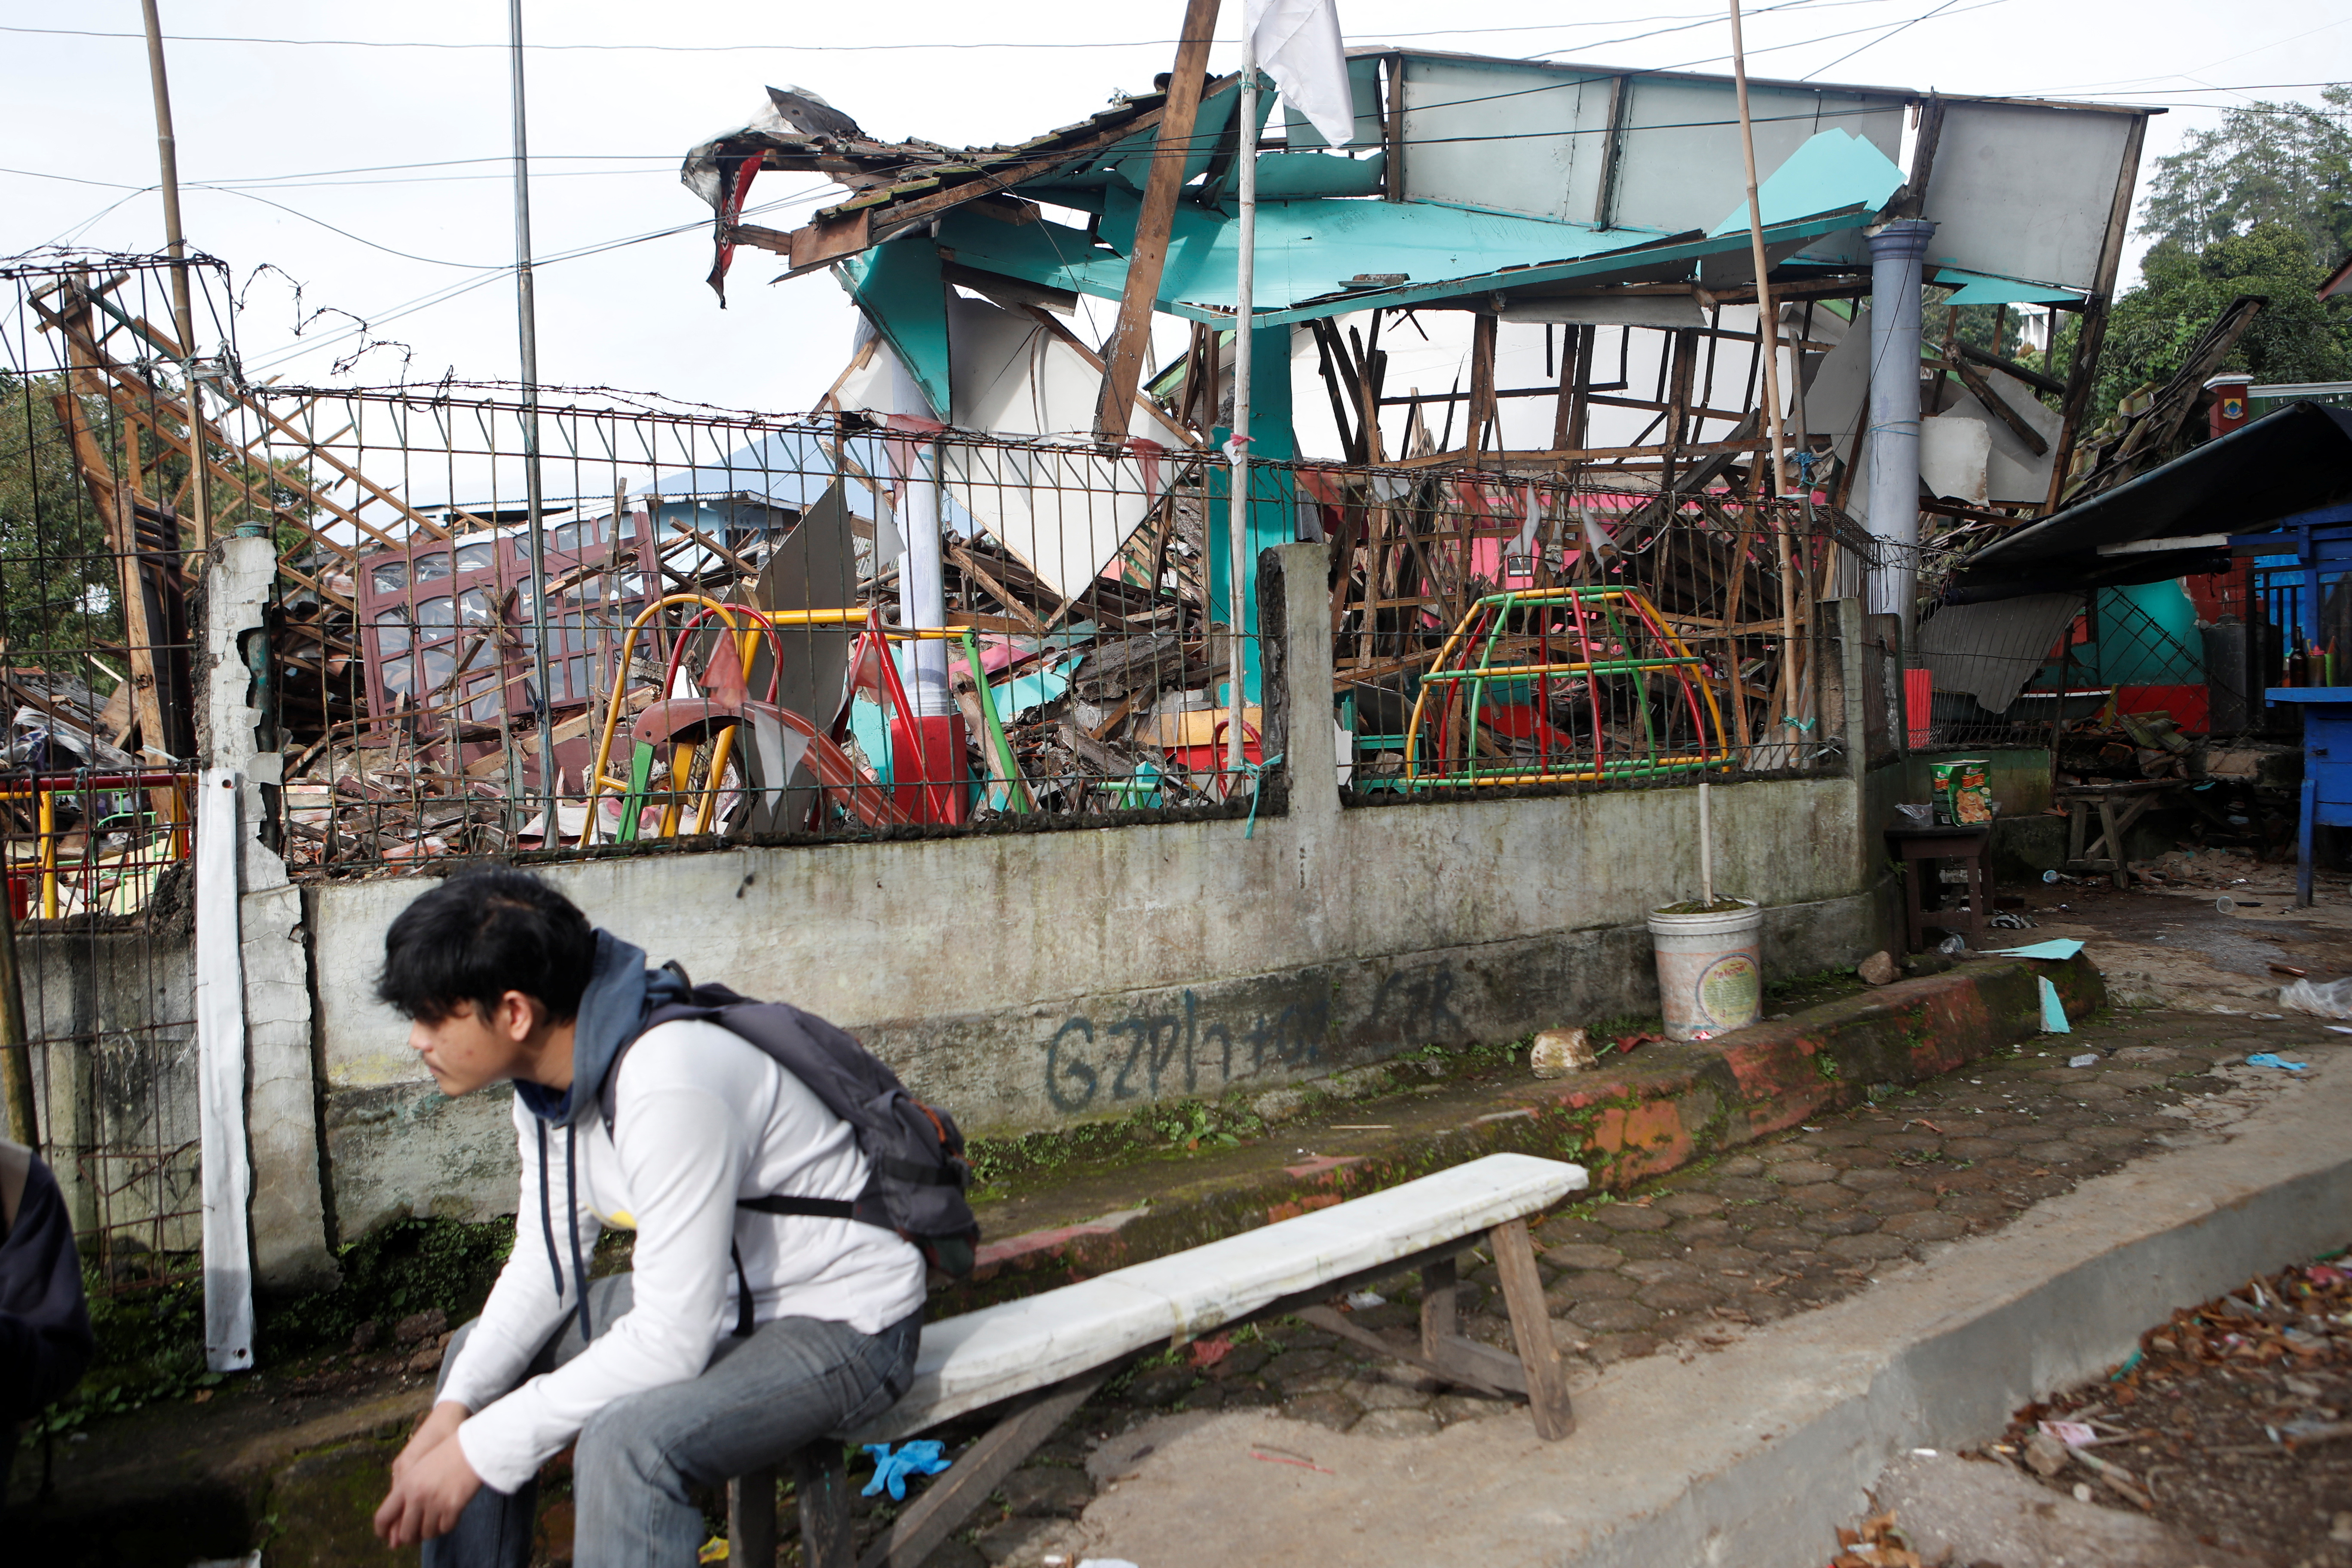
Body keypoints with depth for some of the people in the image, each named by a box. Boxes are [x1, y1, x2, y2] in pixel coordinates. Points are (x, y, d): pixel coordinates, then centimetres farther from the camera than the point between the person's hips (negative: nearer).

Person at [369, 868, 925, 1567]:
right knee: (479, 1354, 13)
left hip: (847, 1322, -9)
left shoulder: (665, 1088, -33)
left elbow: (670, 1345, -31)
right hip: (716, 1291, 10)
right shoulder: (550, 1074, -3)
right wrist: (455, 1405, -6)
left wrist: (482, 1450, -24)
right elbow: (547, 1257, 6)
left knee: (628, 1442, -33)